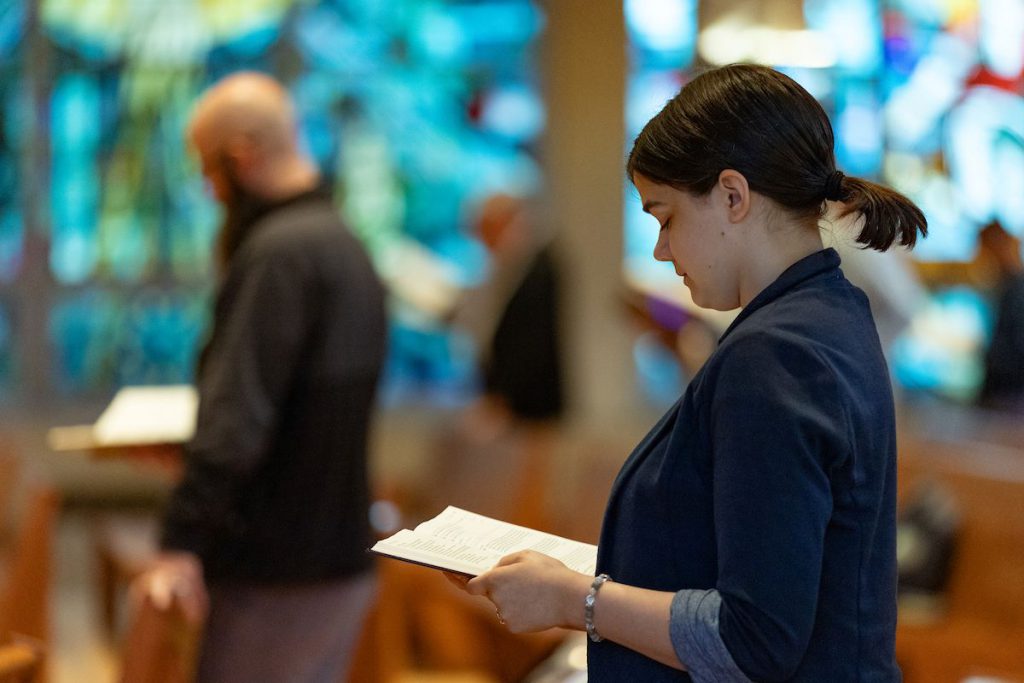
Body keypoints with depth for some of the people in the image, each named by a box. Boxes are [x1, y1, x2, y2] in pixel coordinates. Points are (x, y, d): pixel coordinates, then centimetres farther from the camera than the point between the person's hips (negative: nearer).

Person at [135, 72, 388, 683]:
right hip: (344, 560, 9)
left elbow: (238, 409, -26)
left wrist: (184, 540, -29)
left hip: (276, 571, -9)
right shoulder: (345, 245, 13)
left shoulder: (280, 253, -17)